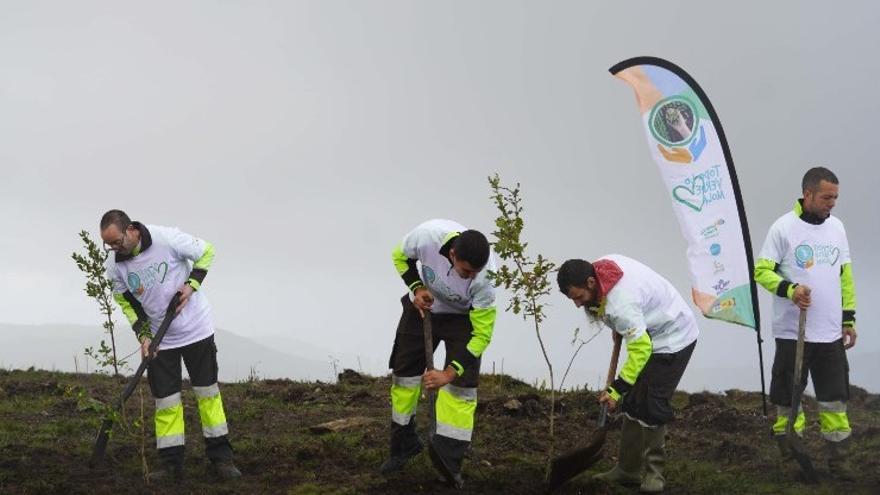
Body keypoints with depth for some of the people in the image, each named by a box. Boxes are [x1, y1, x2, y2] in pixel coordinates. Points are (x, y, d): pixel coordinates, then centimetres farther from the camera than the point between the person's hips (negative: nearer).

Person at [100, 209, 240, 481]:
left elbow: (206, 252, -6)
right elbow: (126, 302, 3)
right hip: (159, 340, 3)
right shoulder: (114, 266, -11)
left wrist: (191, 284, -18)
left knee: (208, 392, 2)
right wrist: (143, 335, -8)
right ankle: (171, 464, 6)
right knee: (165, 400, 0)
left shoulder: (167, 238, -21)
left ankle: (221, 458, 8)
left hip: (196, 328, -2)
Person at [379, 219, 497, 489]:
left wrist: (449, 373, -32)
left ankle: (448, 464, -7)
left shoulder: (485, 276, -38)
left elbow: (482, 334, -28)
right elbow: (401, 256, -10)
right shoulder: (427, 235, -36)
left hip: (463, 317, -2)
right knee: (403, 372, 8)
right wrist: (417, 288, -24)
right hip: (423, 306, 3)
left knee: (461, 385, -13)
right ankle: (403, 446, 27)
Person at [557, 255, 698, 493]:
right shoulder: (601, 265, -10)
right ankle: (628, 469, 13)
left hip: (673, 338, -10)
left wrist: (616, 389, -32)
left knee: (651, 405, -12)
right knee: (633, 403, 8)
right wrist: (620, 328, 12)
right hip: (649, 334, 10)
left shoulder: (621, 305, -36)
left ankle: (654, 473, 1)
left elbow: (640, 349, -35)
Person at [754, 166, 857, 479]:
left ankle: (838, 458, 11)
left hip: (830, 333, 5)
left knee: (835, 397, 5)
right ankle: (790, 452, 15)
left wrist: (849, 318, 14)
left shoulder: (836, 227, 9)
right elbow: (762, 271, -7)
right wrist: (789, 289, -24)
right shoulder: (784, 227, -7)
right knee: (789, 396, 3)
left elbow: (844, 275, 16)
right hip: (793, 332, -4)